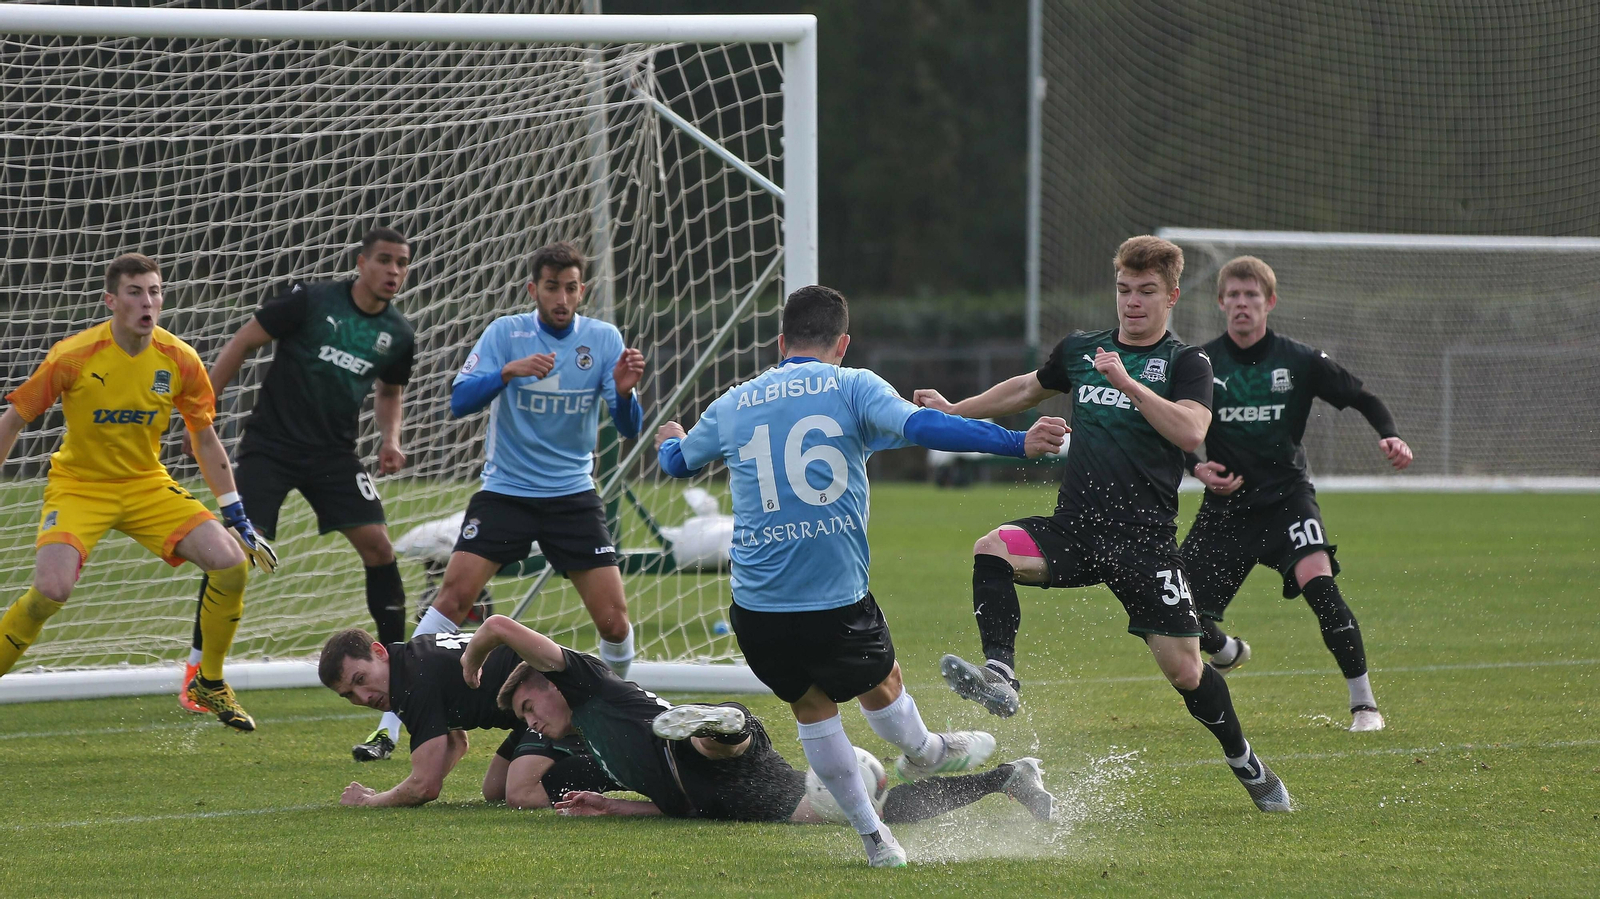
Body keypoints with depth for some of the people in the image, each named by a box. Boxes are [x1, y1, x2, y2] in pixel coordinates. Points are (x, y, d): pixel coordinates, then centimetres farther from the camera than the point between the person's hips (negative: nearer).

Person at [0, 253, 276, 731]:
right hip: (78, 485, -4)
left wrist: (238, 519, 6)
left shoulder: (178, 359, -8)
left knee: (231, 563, -15)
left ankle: (210, 684, 7)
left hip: (148, 485, 4)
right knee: (51, 590, -28)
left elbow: (205, 440, 6)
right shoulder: (74, 356, -17)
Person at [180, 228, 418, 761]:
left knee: (377, 545, -10)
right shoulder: (311, 301, -9)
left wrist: (390, 439, 4)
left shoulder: (398, 335, 3)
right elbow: (245, 341, -3)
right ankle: (197, 664, 4)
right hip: (270, 445, -3)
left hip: (335, 453, 3)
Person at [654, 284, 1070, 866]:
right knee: (881, 687, 25)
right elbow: (920, 426, -18)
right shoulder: (853, 387, 0)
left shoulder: (732, 406, 11)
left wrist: (670, 441, 55)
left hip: (757, 614, 3)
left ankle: (871, 835, 28)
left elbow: (678, 462, 30)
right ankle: (922, 753, 53)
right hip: (838, 603, -3)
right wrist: (1017, 443, -20)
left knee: (811, 705, 23)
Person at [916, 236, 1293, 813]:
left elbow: (1190, 431, -19)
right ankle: (1000, 676, -36)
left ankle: (1247, 767, 21)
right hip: (1075, 526, 4)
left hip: (1145, 537, -4)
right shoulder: (1080, 349, 14)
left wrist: (1126, 383, -26)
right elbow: (1030, 388, 34)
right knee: (992, 549, -26)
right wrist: (952, 411, 33)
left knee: (1184, 668, -3)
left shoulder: (1186, 364, 0)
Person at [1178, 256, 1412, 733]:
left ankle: (1364, 703, -19)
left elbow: (1363, 399, 4)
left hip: (1286, 495, -2)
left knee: (1317, 580, -28)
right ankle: (1227, 650, 36)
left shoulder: (1300, 361, -3)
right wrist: (1198, 468, -14)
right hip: (1225, 508, 2)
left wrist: (1390, 437, -15)